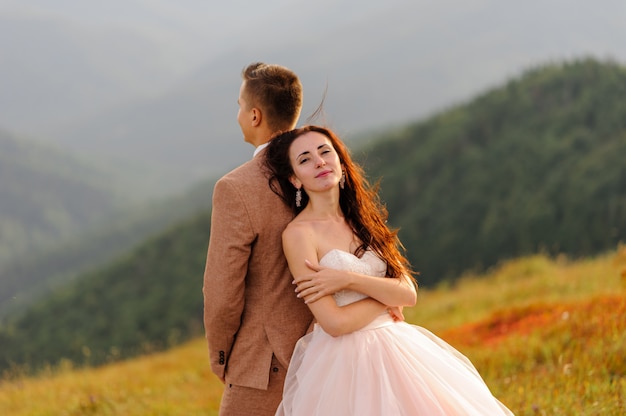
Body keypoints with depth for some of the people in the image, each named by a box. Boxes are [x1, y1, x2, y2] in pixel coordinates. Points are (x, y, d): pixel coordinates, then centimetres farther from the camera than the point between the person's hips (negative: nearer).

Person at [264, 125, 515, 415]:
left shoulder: (361, 219, 8)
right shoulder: (298, 233, -12)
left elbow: (408, 290, -2)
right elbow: (334, 323, -18)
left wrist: (347, 279, -17)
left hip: (396, 347, 6)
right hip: (344, 361, -6)